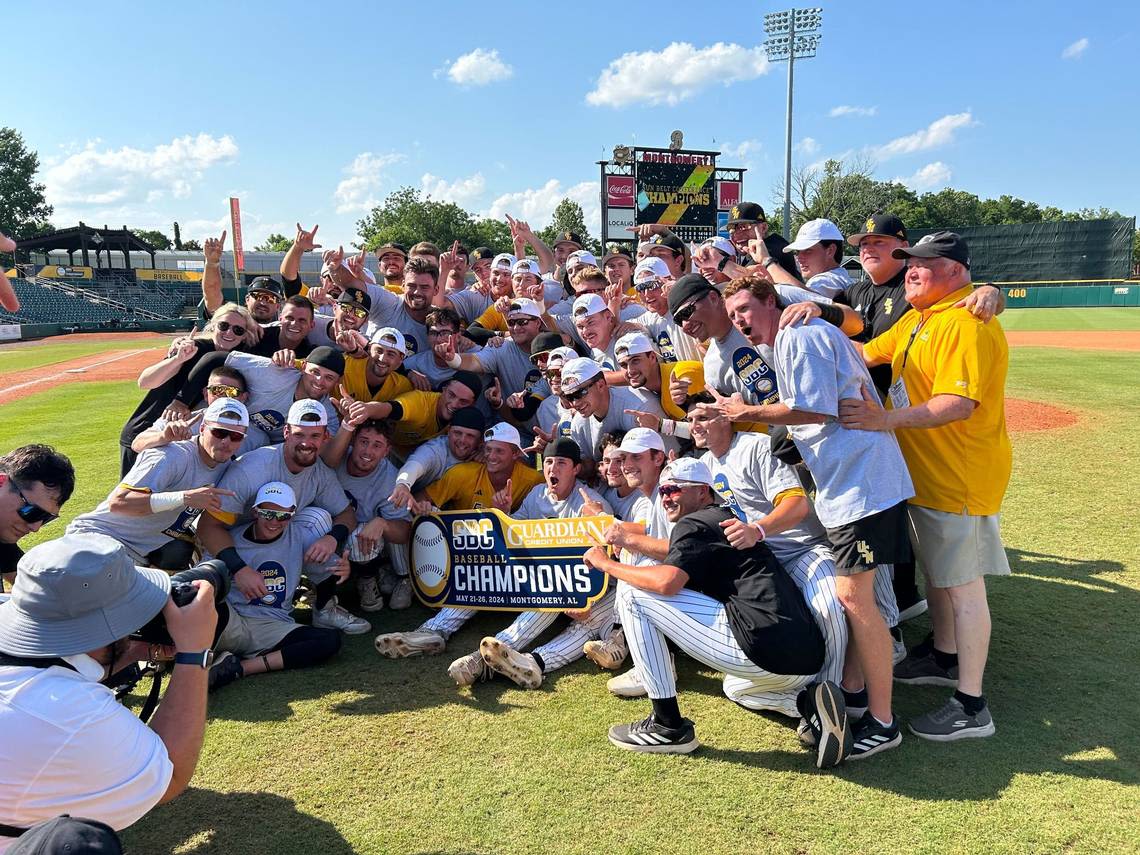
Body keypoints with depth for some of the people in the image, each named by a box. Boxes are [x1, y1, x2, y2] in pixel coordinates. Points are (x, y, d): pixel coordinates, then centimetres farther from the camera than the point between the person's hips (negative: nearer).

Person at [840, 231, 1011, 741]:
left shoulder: (966, 324, -20)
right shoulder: (916, 319, 12)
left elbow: (960, 404, -30)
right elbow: (868, 354, 14)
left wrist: (888, 419, -40)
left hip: (960, 479, -10)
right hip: (924, 474, 10)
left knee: (962, 584, -3)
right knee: (935, 571, 21)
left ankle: (971, 707, 7)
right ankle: (945, 659, 40)